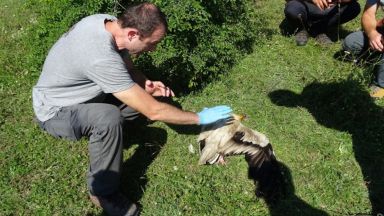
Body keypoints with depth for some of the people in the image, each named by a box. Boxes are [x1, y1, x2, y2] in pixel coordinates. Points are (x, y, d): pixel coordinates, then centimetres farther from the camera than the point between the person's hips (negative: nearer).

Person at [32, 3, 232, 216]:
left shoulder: (111, 22, -14)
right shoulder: (102, 58, -39)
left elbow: (128, 68, 4)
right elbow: (153, 112, -34)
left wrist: (146, 84, -18)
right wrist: (200, 118, -22)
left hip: (80, 92, 8)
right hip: (54, 111, -8)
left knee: (142, 96, -4)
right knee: (109, 119, -37)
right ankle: (103, 192, -14)